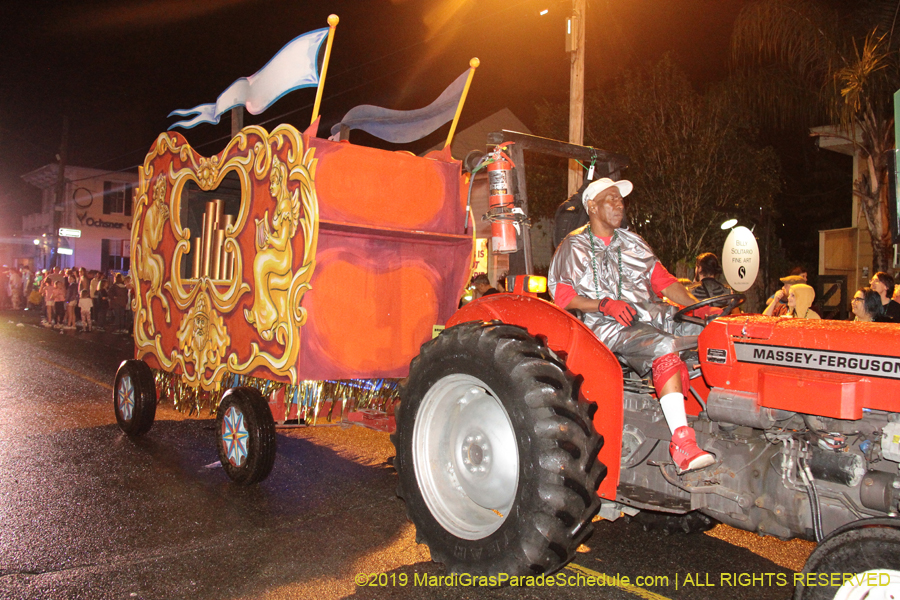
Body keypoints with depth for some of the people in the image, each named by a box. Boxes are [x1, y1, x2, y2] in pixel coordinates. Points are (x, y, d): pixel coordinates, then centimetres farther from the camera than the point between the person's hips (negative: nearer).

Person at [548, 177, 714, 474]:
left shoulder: (632, 242, 24)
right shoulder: (573, 248, 7)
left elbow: (662, 280, 17)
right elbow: (562, 297, -2)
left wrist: (696, 304, 1)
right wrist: (605, 305, -16)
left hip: (652, 317, 7)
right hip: (609, 327, -6)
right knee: (665, 347, -35)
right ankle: (682, 444, -39)